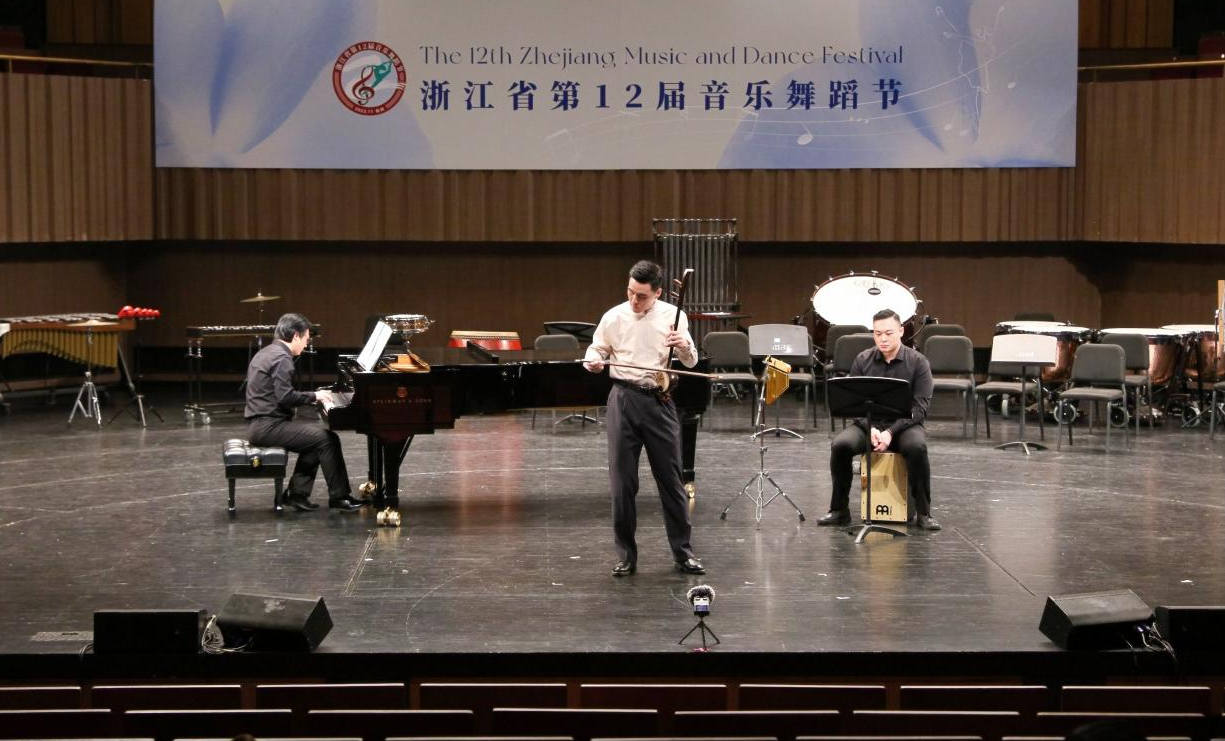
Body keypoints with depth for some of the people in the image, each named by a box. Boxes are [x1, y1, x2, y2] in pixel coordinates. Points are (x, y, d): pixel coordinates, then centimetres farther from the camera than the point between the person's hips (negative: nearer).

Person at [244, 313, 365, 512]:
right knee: (327, 439, -12)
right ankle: (338, 497, -6)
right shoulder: (282, 359, -15)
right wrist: (314, 396, -10)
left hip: (259, 424, 11)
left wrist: (312, 397, 15)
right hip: (268, 426, -11)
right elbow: (285, 397, -24)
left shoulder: (267, 353, 18)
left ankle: (297, 493, 11)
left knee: (316, 438, 17)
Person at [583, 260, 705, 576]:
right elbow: (596, 348, 13)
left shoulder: (672, 315, 1)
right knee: (622, 481, 1)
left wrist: (683, 345, -20)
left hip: (659, 400, 0)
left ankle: (683, 552, 14)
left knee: (670, 479, 3)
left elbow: (691, 362, 3)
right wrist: (592, 360, -11)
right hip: (624, 399, 0)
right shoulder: (613, 317, 1)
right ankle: (626, 555, 11)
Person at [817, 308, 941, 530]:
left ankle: (922, 513, -20)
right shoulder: (862, 360, 2)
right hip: (868, 423, 2)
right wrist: (870, 428, -19)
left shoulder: (918, 362, -5)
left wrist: (891, 432, -23)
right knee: (840, 445, -27)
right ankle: (839, 510, -12)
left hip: (904, 425, -2)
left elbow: (920, 406, -11)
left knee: (917, 447, -36)